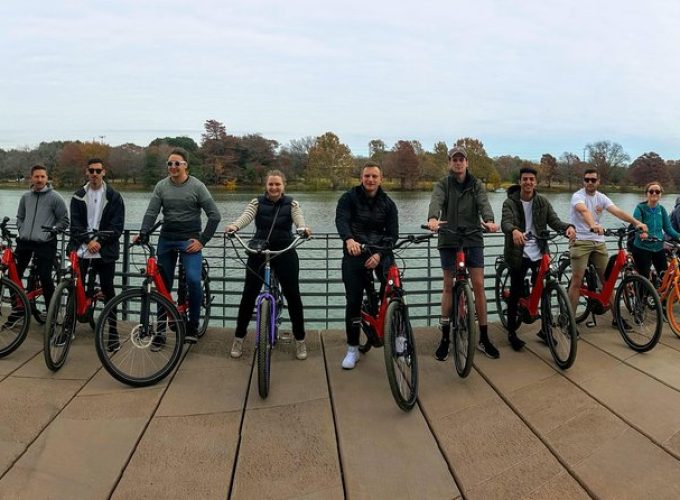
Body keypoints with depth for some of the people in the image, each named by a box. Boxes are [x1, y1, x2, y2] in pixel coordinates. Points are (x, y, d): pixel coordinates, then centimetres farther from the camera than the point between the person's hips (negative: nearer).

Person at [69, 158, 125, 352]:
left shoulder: (113, 196, 1)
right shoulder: (78, 196, 8)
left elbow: (117, 225, -4)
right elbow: (75, 223, 2)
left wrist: (99, 241, -13)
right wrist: (88, 240, -12)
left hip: (105, 251, -2)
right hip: (81, 249, 2)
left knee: (107, 289, 1)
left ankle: (113, 332, 7)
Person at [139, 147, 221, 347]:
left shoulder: (197, 186, -3)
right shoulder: (161, 186, 6)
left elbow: (214, 215, -5)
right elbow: (151, 212, -2)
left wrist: (202, 240, -10)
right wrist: (143, 233, -19)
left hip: (189, 241, -3)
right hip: (166, 240, 3)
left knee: (193, 280, -22)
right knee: (163, 286, 7)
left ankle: (192, 326, -3)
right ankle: (160, 333, 17)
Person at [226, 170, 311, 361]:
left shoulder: (291, 204, 3)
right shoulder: (257, 202, 3)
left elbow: (299, 220, -15)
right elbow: (246, 216, -15)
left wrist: (304, 229, -40)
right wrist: (234, 226, -38)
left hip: (285, 252, 0)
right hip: (258, 252, 1)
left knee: (293, 294, 0)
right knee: (249, 294, 0)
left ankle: (300, 340, 15)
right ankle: (239, 338, 18)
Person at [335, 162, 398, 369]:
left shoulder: (388, 203, 5)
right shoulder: (348, 198, -1)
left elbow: (392, 234, -2)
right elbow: (341, 220, -19)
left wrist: (379, 254, -20)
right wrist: (349, 239, -40)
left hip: (380, 252, 1)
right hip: (354, 253, -1)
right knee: (353, 301, -1)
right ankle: (352, 349, 13)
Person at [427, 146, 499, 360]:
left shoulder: (476, 184, 7)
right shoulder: (443, 185, 3)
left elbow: (484, 203, -11)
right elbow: (436, 201, -18)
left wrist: (489, 220, -34)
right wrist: (433, 218, -41)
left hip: (473, 240, 1)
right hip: (448, 240, -1)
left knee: (478, 285, 0)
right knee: (448, 287, 5)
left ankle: (484, 338, 11)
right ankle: (445, 338, 15)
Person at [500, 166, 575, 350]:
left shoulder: (542, 201, 6)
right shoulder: (510, 202, -5)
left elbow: (554, 220, -4)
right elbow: (506, 223, -22)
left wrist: (568, 227, -27)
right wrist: (514, 231, -46)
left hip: (539, 252, 3)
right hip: (518, 253, -3)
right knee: (516, 292, 2)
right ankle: (512, 332, 16)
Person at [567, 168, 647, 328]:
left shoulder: (601, 197, 7)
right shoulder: (578, 196, -9)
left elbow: (618, 212, -8)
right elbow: (584, 211, -31)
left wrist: (636, 222, -24)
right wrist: (593, 225, -51)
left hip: (598, 242, 6)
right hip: (580, 242, -5)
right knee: (577, 281, -8)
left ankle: (616, 318, 19)